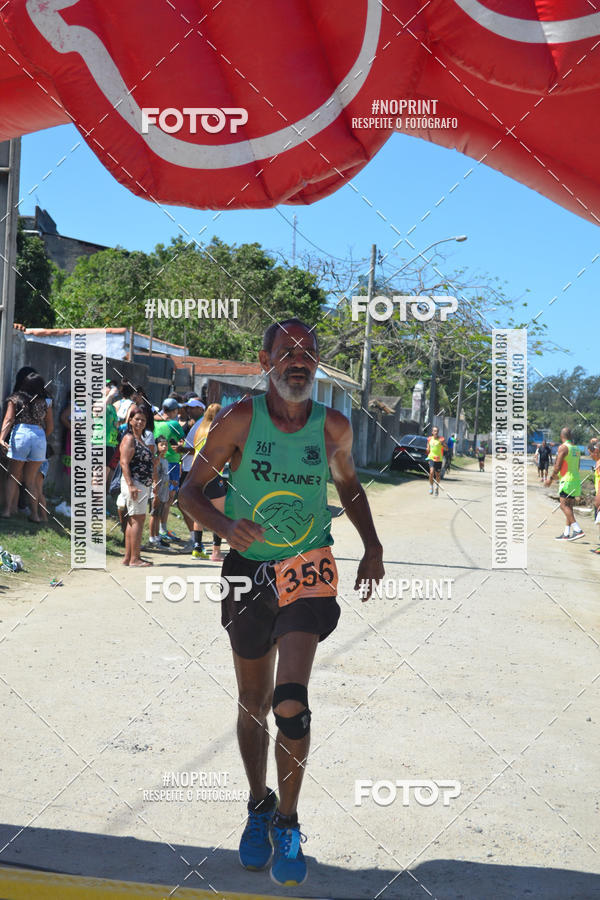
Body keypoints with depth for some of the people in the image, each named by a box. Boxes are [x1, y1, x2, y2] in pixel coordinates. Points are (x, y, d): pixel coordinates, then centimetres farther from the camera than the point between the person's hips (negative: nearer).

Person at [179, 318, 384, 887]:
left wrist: (372, 548, 6)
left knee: (291, 701, -16)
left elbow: (349, 487, 17)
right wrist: (226, 525, -23)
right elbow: (191, 490, -4)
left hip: (309, 570, 0)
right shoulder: (240, 420, -7)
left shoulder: (333, 428, -1)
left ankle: (287, 823, 3)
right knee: (253, 705, 12)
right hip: (248, 571, 0)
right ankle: (259, 806, 36)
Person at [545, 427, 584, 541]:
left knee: (564, 506, -10)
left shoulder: (563, 447, -10)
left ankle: (578, 530, -21)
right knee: (569, 507, 10)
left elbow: (557, 466, -14)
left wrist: (551, 479, -3)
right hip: (576, 480, 8)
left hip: (567, 480, -8)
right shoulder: (576, 448, 15)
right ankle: (567, 533, 11)